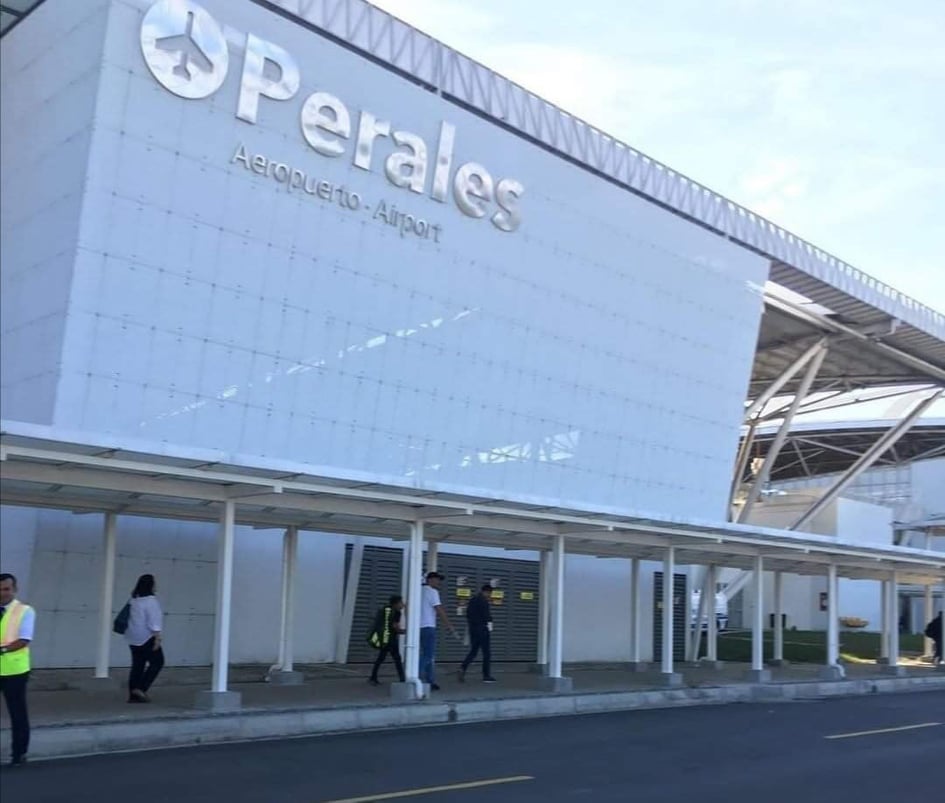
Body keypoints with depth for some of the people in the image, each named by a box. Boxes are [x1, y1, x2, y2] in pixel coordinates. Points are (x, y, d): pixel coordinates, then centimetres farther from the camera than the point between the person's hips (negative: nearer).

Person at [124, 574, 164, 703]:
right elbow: (154, 621, -19)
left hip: (134, 638, 8)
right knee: (157, 662, 2)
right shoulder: (151, 600, -15)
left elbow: (132, 619, 17)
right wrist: (157, 638, -19)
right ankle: (141, 688, -6)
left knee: (137, 665, 10)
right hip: (146, 638, -8)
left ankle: (133, 694, 8)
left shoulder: (134, 599, 11)